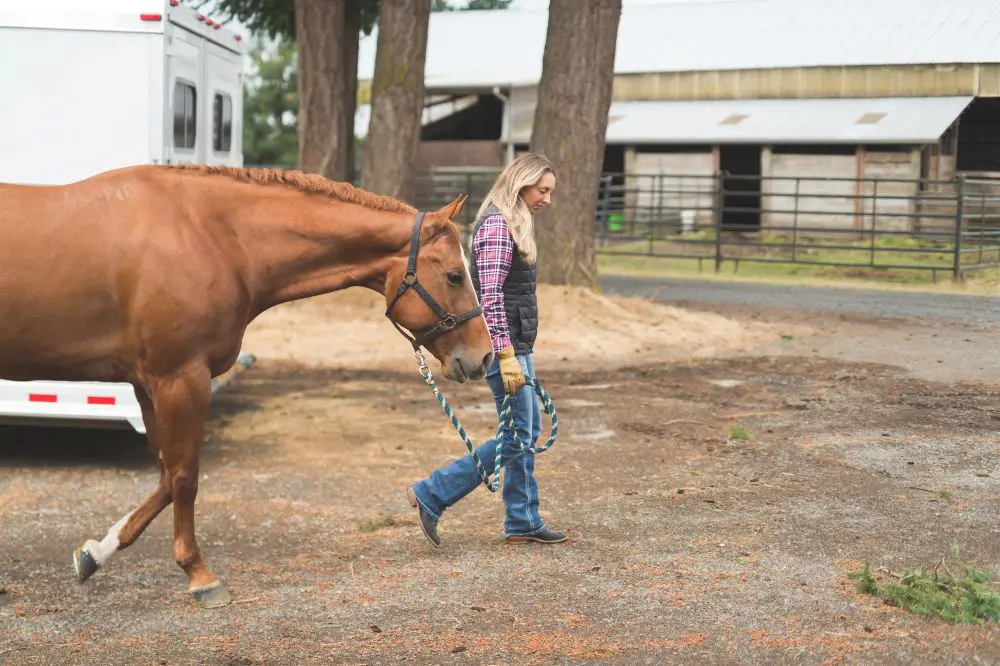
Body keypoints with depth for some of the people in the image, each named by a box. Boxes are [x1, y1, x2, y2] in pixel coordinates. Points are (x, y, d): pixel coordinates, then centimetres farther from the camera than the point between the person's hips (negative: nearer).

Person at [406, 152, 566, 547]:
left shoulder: (513, 225, 16)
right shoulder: (496, 226, -16)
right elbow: (490, 298, -23)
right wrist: (506, 357, -26)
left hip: (518, 345, 10)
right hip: (506, 346, -10)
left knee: (528, 433, 13)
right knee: (516, 438, -6)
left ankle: (523, 524, 20)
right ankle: (430, 495, -2)